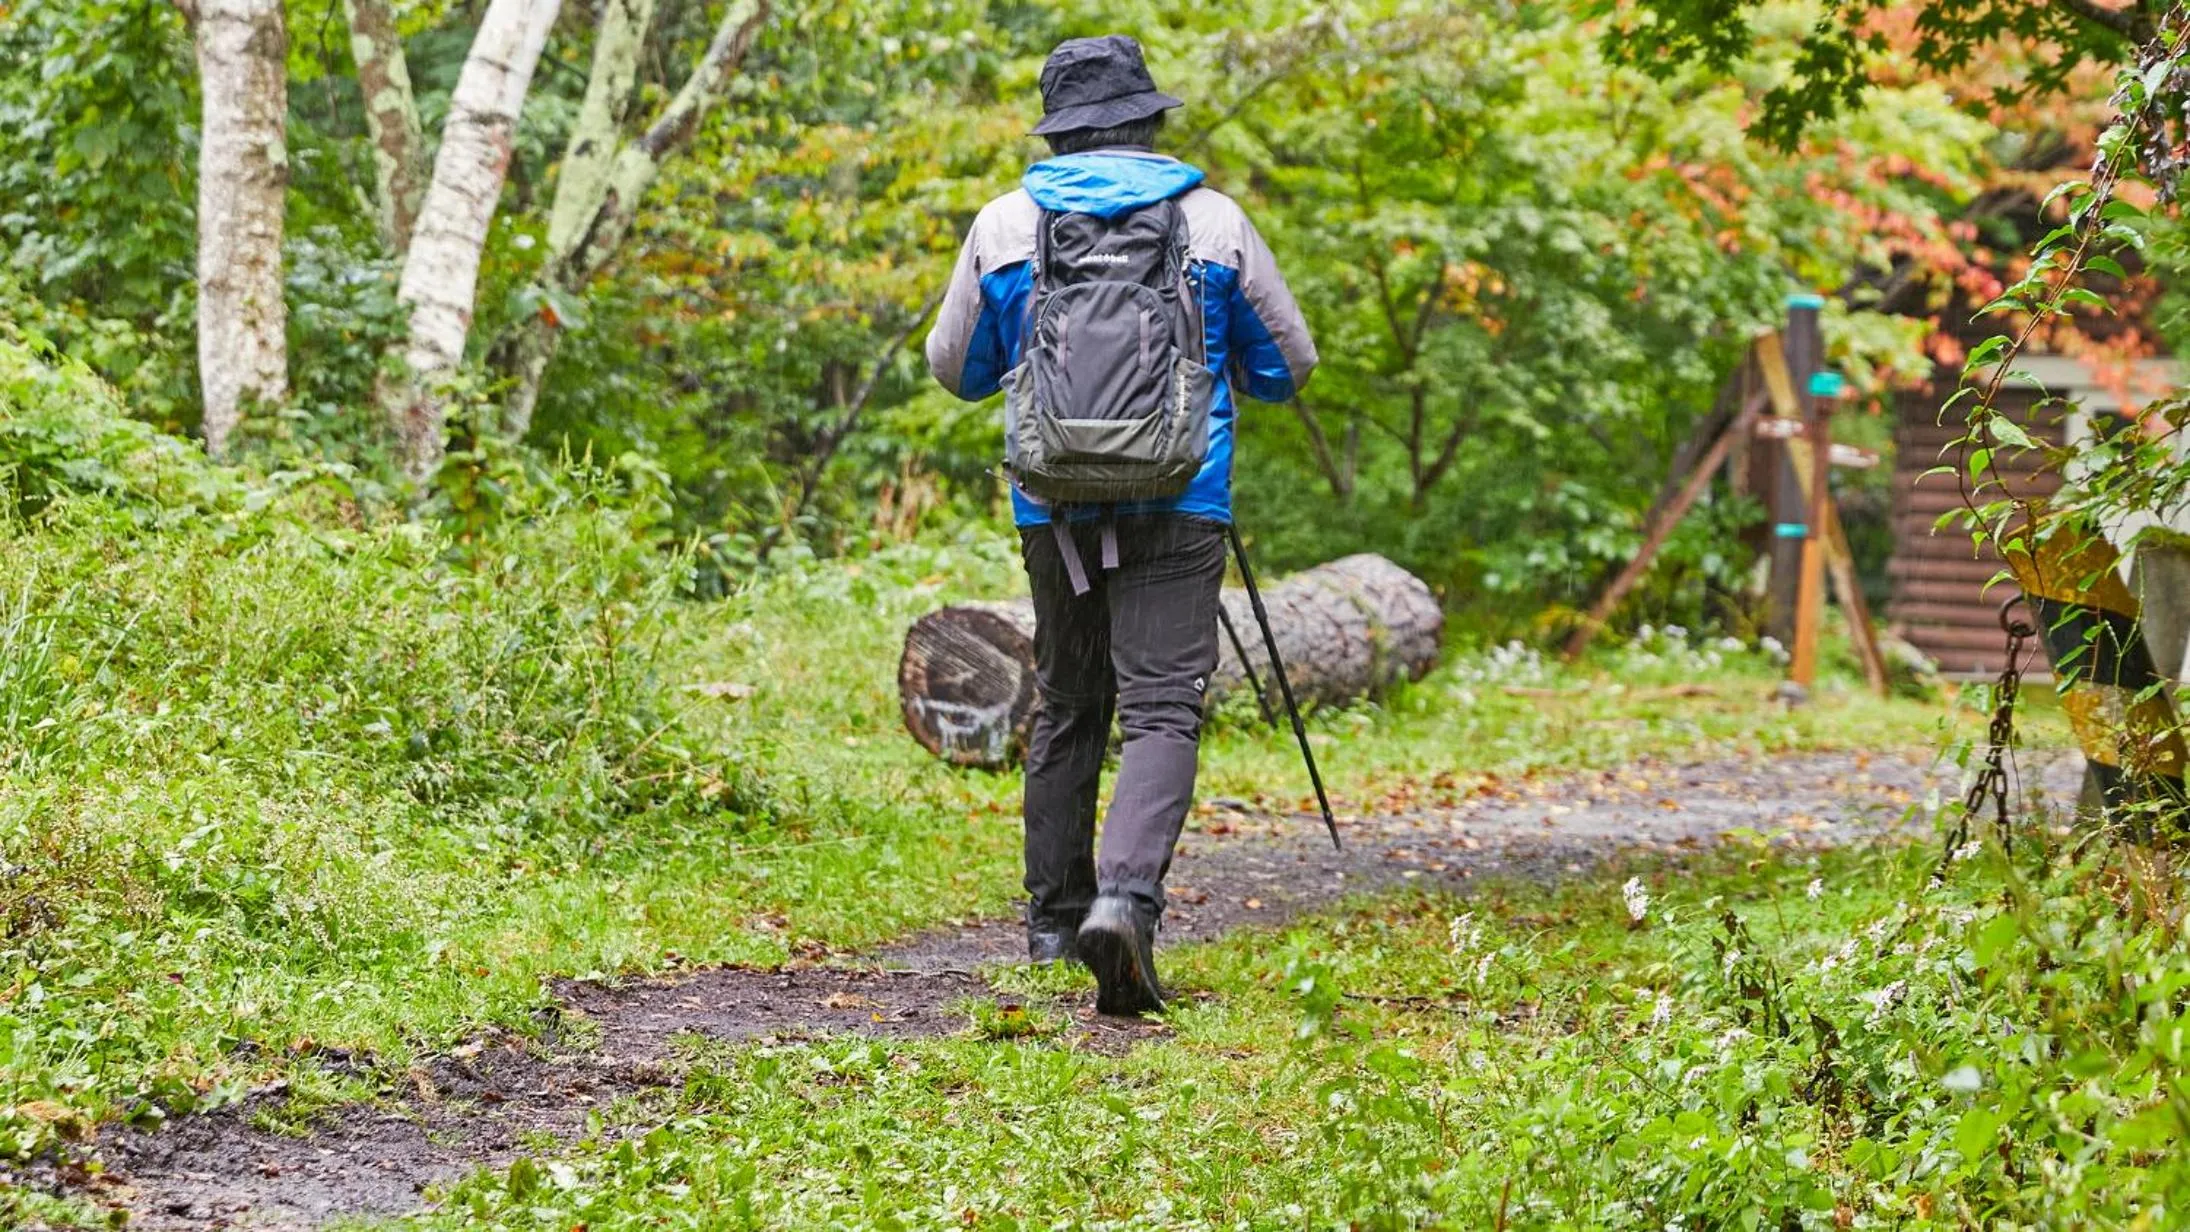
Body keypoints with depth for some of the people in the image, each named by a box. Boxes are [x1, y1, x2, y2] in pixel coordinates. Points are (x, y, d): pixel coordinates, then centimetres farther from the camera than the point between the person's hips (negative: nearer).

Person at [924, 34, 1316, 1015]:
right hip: (1176, 505, -2)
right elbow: (1287, 365, 11)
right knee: (1163, 707, -7)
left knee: (1066, 706, 17)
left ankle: (1055, 920, 24)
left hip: (1053, 503, 2)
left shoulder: (1004, 224, 4)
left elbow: (957, 369, 15)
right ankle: (1125, 898, -28)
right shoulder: (1212, 221, 2)